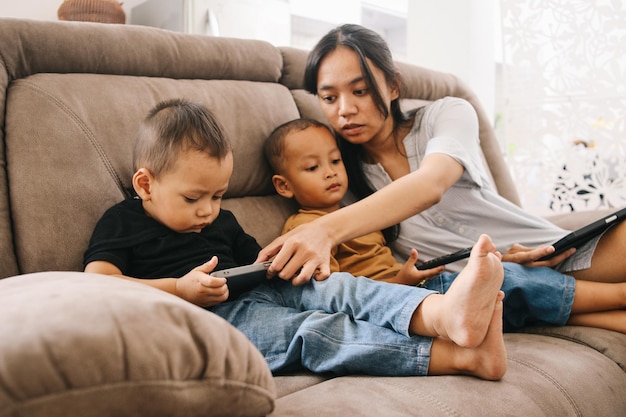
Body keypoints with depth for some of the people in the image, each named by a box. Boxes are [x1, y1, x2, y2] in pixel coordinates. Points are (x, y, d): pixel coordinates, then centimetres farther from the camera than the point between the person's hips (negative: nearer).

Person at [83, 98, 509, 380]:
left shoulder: (222, 222, 26)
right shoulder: (122, 222, 6)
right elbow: (97, 282, -8)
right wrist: (180, 288, -16)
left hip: (258, 296, 7)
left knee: (334, 286, -20)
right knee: (311, 330, -29)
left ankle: (447, 312, -46)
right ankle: (461, 356, -42)